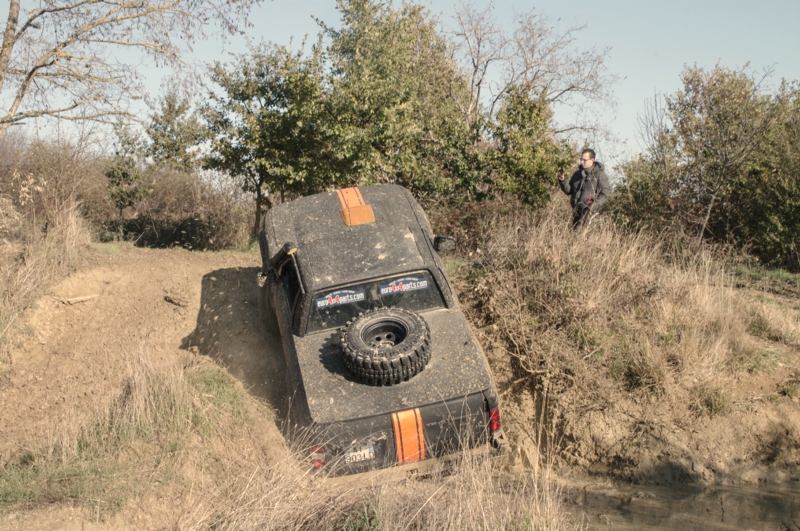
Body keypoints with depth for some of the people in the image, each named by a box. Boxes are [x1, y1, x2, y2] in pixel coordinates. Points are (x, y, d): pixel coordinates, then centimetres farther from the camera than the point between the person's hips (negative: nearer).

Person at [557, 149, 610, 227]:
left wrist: (593, 206, -15)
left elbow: (605, 194, -4)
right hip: (576, 210, 6)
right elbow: (568, 191, 21)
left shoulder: (599, 174, 2)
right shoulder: (577, 174, 19)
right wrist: (562, 180, 4)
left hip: (589, 210, -6)